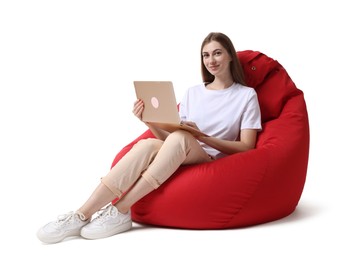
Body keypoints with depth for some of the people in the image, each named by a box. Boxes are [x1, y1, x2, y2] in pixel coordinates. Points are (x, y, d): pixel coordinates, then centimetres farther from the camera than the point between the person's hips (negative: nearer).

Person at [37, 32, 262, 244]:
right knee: (148, 145, -32)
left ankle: (120, 211, -33)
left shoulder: (246, 95, 6)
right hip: (180, 160, 3)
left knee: (180, 138, -36)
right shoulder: (193, 93, 18)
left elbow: (246, 147, -3)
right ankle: (82, 215, -38)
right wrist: (149, 121, -9)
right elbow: (169, 141, 10)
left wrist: (201, 136, -14)